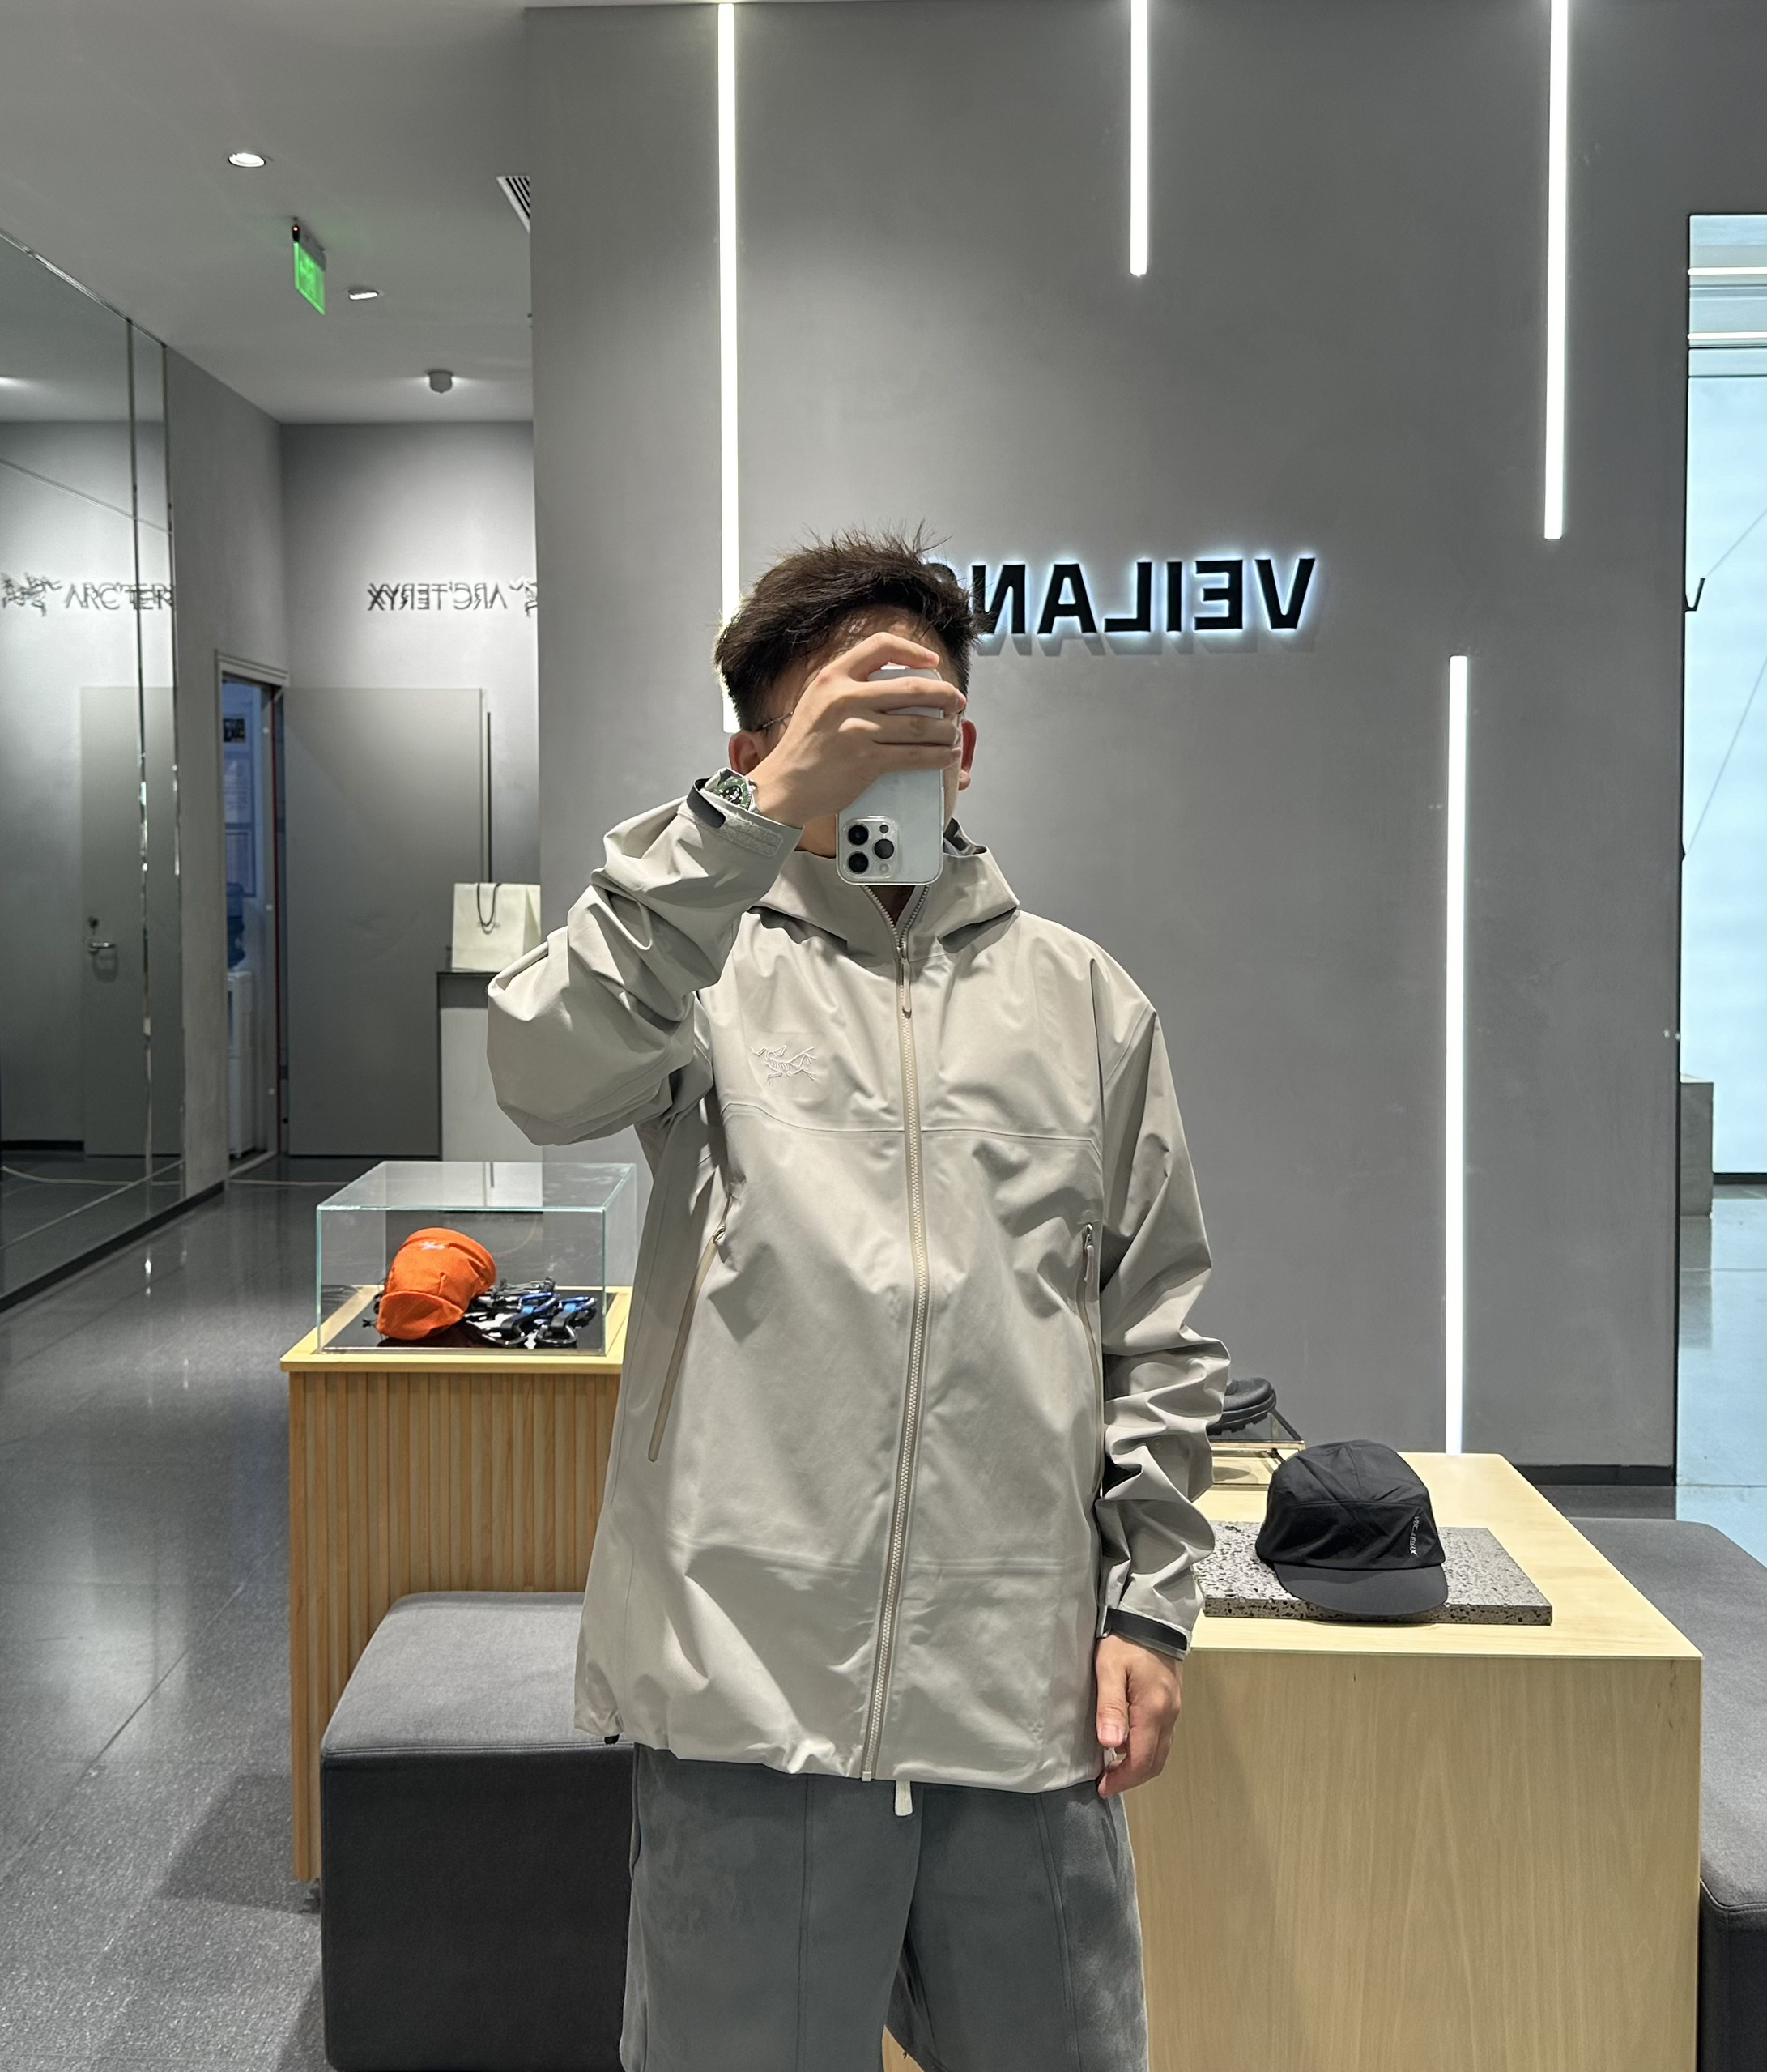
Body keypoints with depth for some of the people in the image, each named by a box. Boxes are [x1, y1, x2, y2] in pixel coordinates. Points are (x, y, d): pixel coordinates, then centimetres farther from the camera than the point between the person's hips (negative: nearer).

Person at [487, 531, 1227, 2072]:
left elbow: (1161, 1332, 12)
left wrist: (1150, 1606, 6)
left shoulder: (1086, 998, 11)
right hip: (750, 1673, -2)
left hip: (1025, 1692, 3)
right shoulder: (709, 964, 3)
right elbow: (550, 1074, -21)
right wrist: (758, 812, -25)